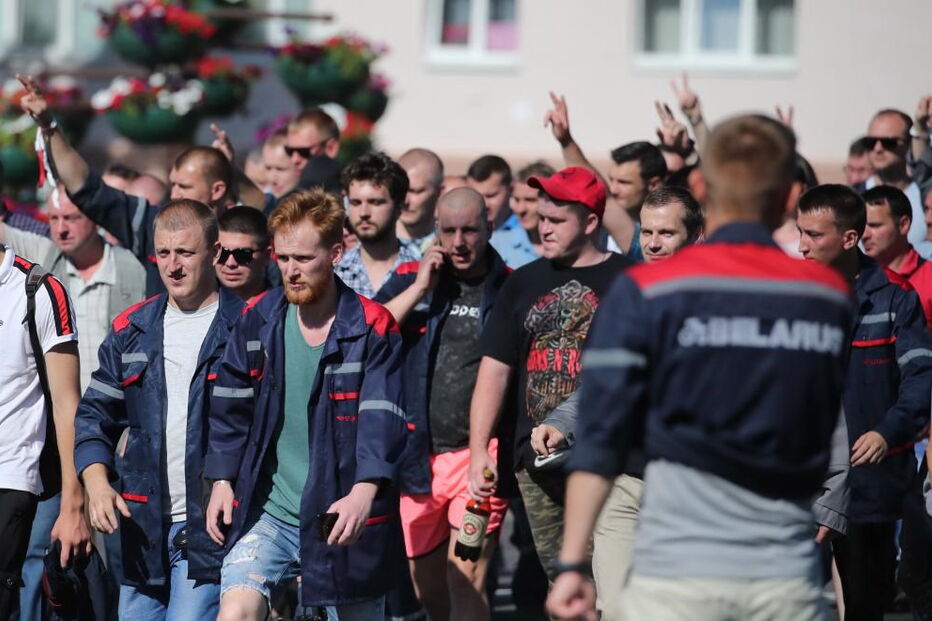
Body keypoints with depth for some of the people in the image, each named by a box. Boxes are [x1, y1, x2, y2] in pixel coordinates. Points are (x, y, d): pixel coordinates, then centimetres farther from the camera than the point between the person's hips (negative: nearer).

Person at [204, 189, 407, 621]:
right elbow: (232, 406, 12)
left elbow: (382, 418, -16)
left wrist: (365, 489, -30)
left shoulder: (372, 329, -8)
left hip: (344, 518, -2)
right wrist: (222, 478, 3)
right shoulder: (258, 321, 4)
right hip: (267, 510, 2)